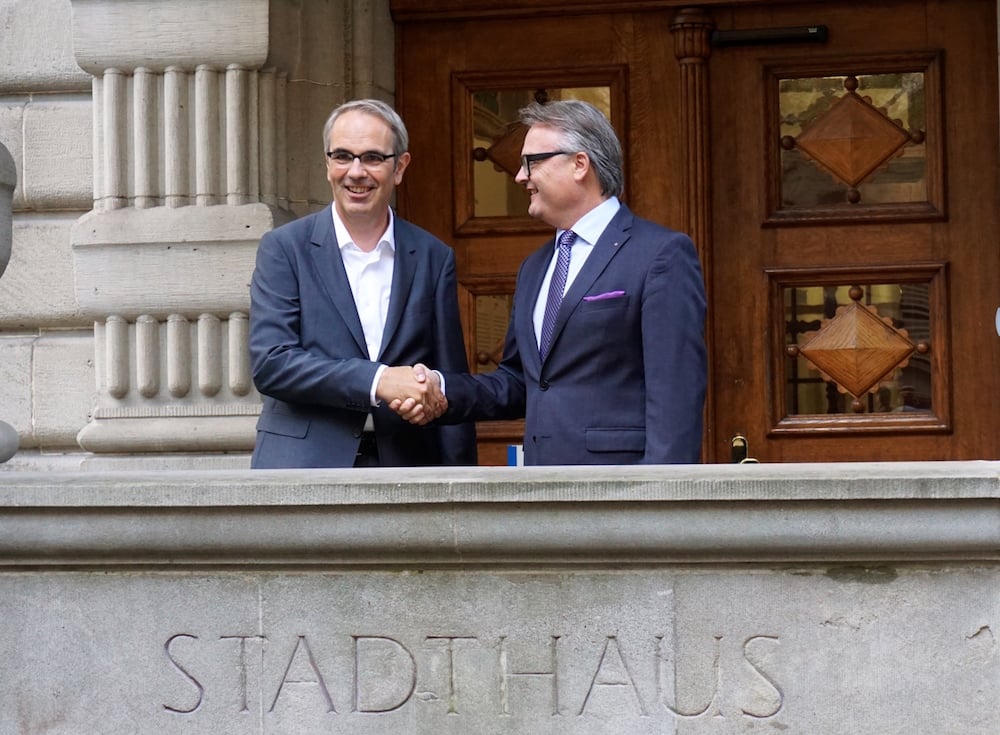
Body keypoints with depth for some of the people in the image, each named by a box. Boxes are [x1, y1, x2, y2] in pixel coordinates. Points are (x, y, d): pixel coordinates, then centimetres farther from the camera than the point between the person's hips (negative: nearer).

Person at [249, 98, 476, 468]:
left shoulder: (433, 257, 9)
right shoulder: (284, 248, 2)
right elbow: (269, 363, -9)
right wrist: (377, 381, -18)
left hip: (404, 468, 2)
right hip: (305, 466, -2)